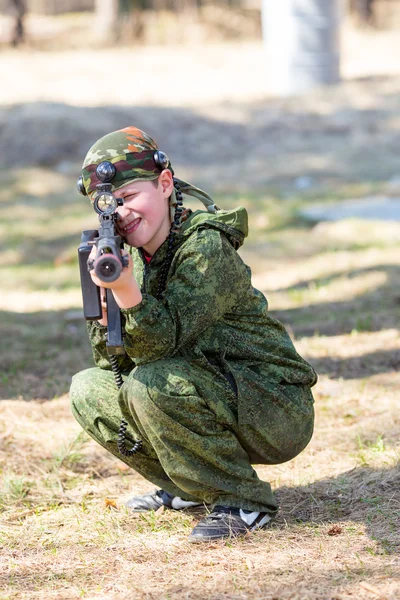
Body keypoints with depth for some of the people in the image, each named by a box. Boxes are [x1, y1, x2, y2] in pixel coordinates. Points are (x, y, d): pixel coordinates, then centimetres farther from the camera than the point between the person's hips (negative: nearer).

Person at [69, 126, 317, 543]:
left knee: (152, 383, -31)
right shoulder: (134, 255, 5)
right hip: (218, 393, 8)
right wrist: (104, 294, -16)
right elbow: (113, 360, 1)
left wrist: (126, 289, -44)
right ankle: (189, 487, 13)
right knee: (88, 389, 3)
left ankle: (243, 501, -14)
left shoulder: (207, 249, -18)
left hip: (277, 412, -8)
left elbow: (165, 340, -28)